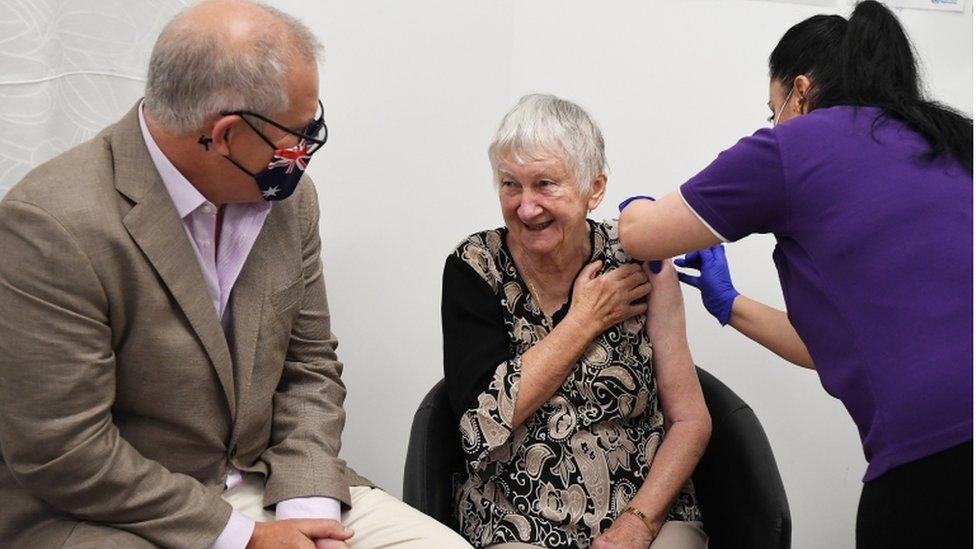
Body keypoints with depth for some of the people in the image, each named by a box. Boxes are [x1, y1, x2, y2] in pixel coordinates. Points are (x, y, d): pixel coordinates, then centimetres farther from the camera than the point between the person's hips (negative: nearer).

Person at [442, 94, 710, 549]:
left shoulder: (640, 263, 0)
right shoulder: (474, 268, -2)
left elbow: (690, 421, 2)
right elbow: (483, 418, -12)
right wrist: (585, 321, -8)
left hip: (648, 510, 1)